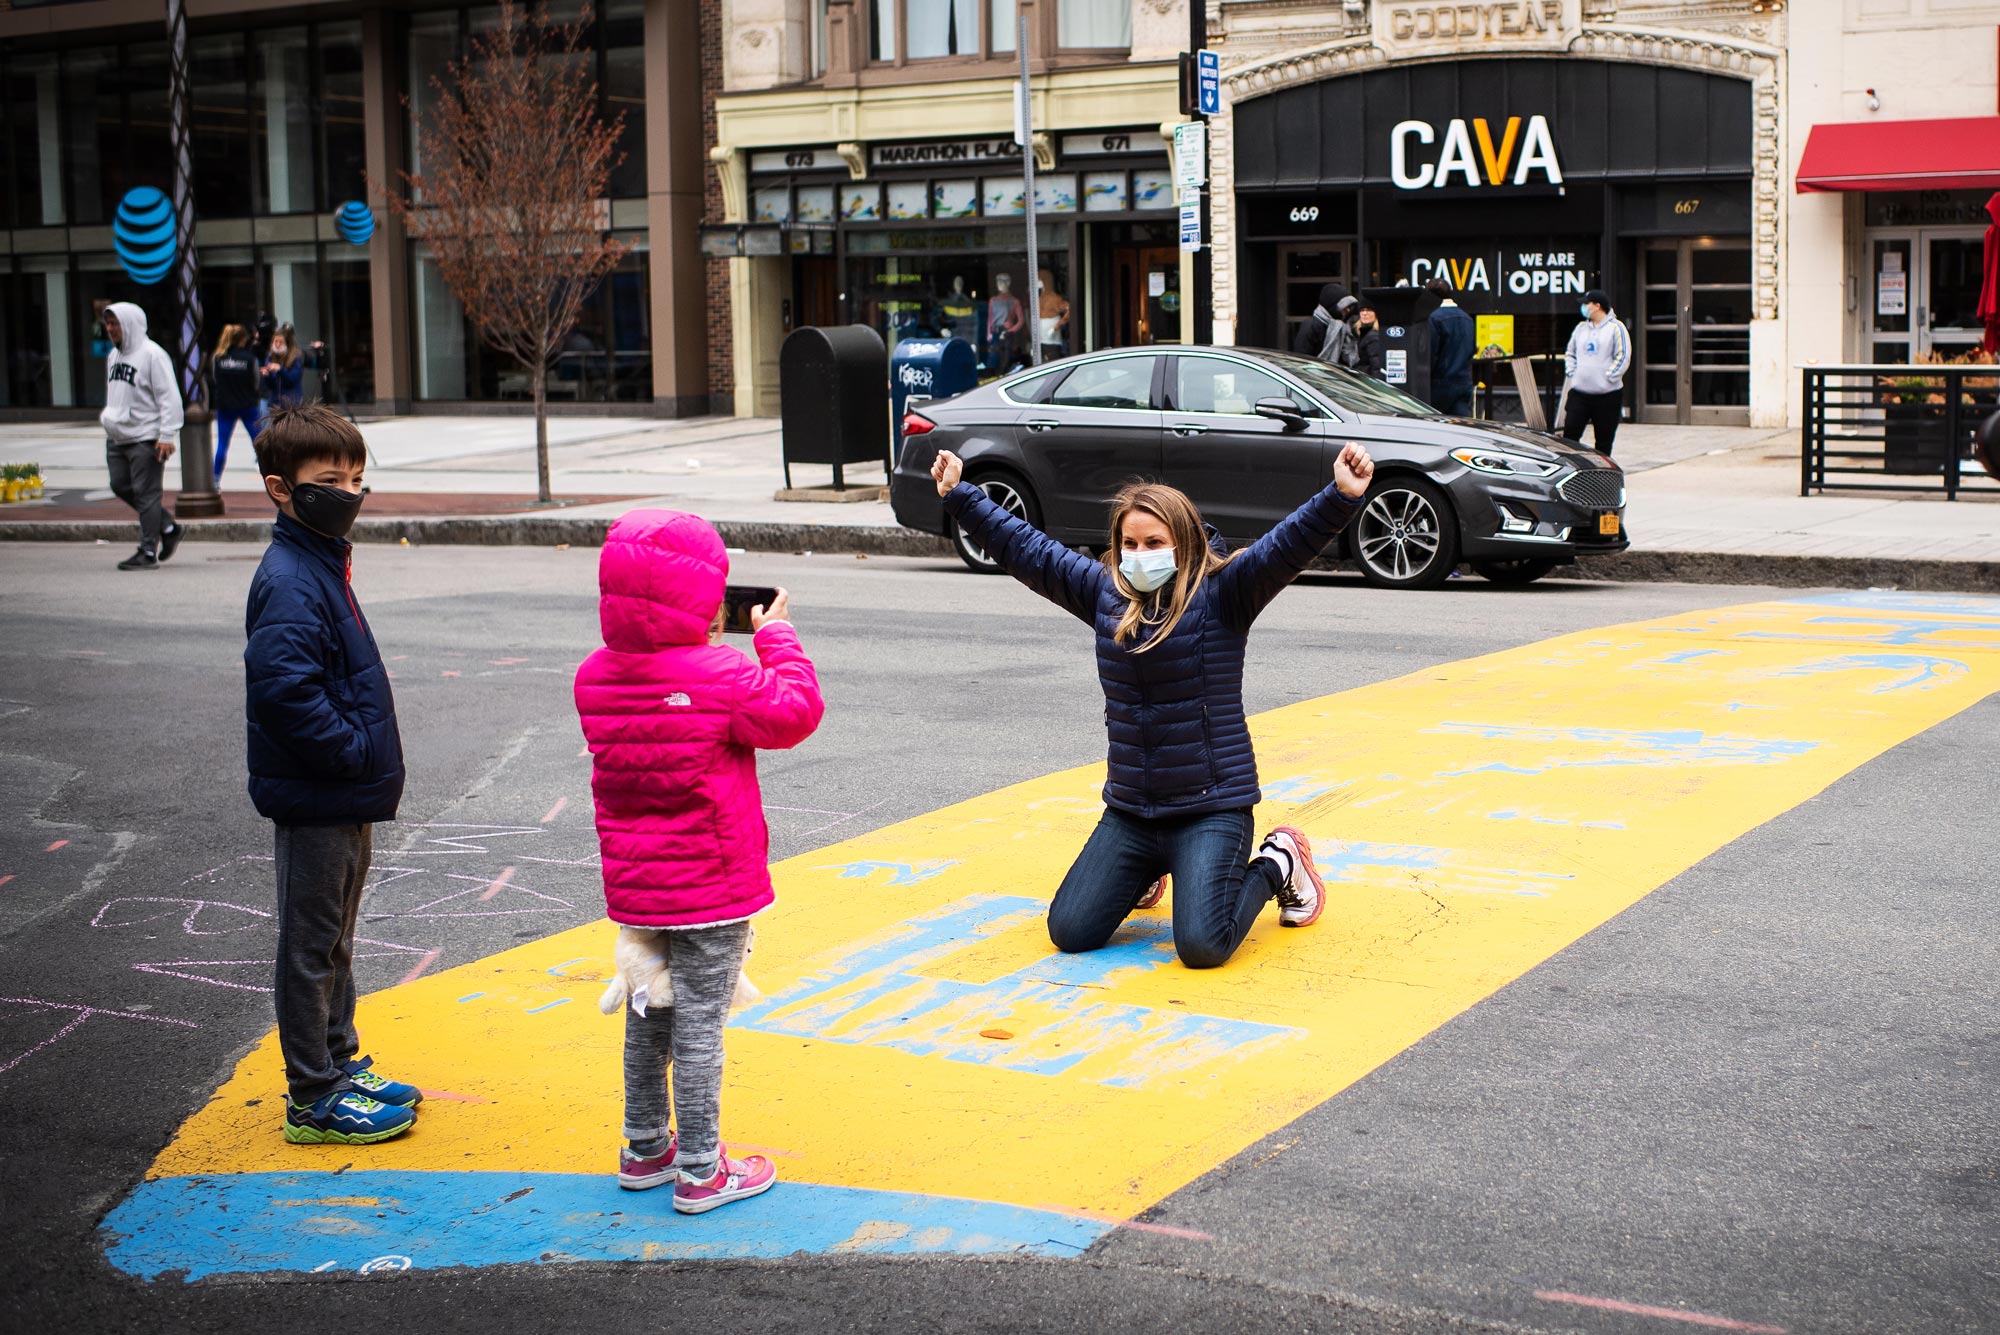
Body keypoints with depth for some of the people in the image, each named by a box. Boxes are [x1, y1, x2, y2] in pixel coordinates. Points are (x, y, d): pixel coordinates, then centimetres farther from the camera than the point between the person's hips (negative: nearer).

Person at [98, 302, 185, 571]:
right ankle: (168, 528, 22)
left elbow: (169, 397, -15)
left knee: (146, 493, -6)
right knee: (121, 487, 10)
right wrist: (107, 417, 18)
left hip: (145, 438, -9)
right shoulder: (114, 355, 15)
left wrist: (167, 435, -19)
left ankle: (148, 553, 0)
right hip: (117, 438, 9)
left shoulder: (153, 355, -12)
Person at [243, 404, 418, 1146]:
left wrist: (366, 755, 11)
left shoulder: (325, 564, 11)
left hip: (344, 797, 10)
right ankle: (314, 1099, 11)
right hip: (313, 800, -10)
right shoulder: (288, 583, -20)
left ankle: (339, 1066, 33)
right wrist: (355, 751, -22)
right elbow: (284, 688, -30)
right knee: (311, 947, 2)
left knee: (334, 943, 20)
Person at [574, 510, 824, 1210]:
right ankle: (699, 1172, 10)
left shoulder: (595, 677, 0)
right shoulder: (721, 677, -20)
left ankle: (644, 1150, 32)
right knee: (700, 1024, 1)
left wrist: (707, 647, 11)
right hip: (711, 888, -6)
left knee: (648, 1016, 19)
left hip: (634, 884, 6)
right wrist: (776, 638, 0)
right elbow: (795, 711, -11)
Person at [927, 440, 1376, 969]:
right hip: (1128, 813, 6)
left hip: (1210, 810, -5)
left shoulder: (1222, 594, -8)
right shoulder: (1104, 593, 6)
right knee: (1070, 933, 0)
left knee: (1203, 946, -20)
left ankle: (1276, 865, 12)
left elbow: (1288, 545, -22)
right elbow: (1027, 550, 14)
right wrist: (961, 497, 15)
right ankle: (1147, 869, 32)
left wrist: (1341, 497, -38)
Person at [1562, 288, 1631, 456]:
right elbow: (1570, 353, 21)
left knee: (1604, 439, 5)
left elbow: (1623, 357, -8)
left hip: (1607, 393, -4)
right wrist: (1571, 372, 6)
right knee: (1570, 433, -6)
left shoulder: (1615, 327, -4)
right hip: (1579, 392, 4)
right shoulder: (1581, 328, 13)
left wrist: (1608, 376, -13)